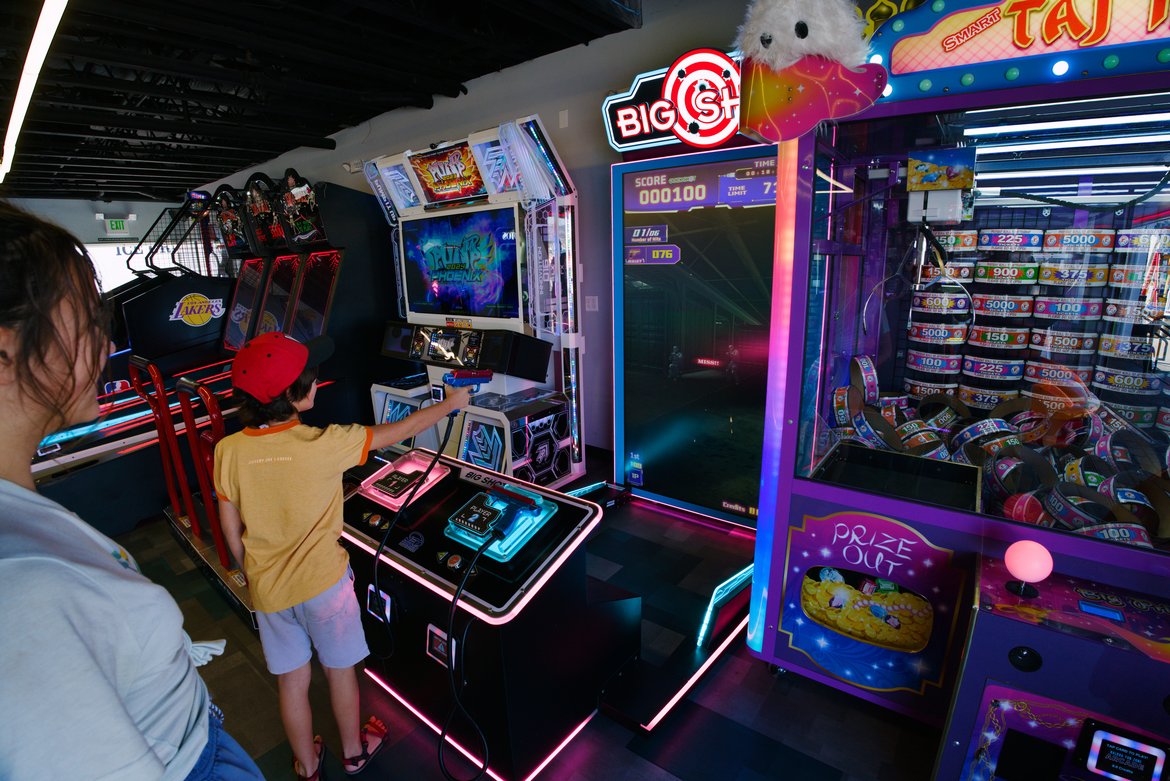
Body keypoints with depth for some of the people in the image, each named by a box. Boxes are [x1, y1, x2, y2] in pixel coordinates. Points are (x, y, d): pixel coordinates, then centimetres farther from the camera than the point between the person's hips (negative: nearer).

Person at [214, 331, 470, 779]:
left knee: (291, 681, 22)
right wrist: (450, 404, -1)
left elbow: (232, 532, -2)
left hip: (268, 590, 3)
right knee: (340, 670, 21)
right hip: (323, 582, -3)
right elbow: (397, 433, -14)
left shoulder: (229, 451, -12)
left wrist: (252, 573, 15)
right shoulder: (323, 445, -24)